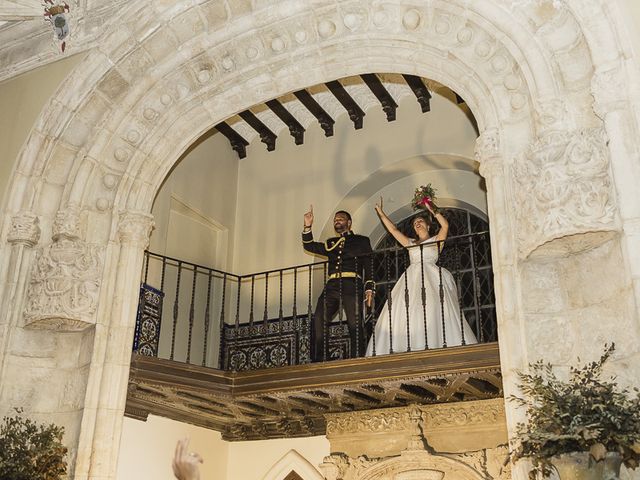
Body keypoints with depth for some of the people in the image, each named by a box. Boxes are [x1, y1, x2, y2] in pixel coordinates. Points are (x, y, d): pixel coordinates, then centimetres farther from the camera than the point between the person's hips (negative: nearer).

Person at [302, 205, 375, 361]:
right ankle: (319, 362, -12)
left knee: (355, 324, -15)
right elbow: (309, 246, 24)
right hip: (332, 286, 4)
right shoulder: (331, 243, 30)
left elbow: (368, 265, 10)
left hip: (351, 285, -4)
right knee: (318, 321, -12)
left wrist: (369, 289, -3)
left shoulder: (361, 240, 18)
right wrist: (307, 226, 11)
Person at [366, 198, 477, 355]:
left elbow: (445, 225, -1)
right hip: (412, 278, 4)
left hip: (431, 278, -4)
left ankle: (436, 346, -25)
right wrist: (381, 213, 26)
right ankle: (411, 349, -19)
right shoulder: (410, 243, 26)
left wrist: (432, 211, 2)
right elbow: (393, 229, 26)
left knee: (433, 310, -21)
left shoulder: (436, 240, 16)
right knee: (408, 312, -13)